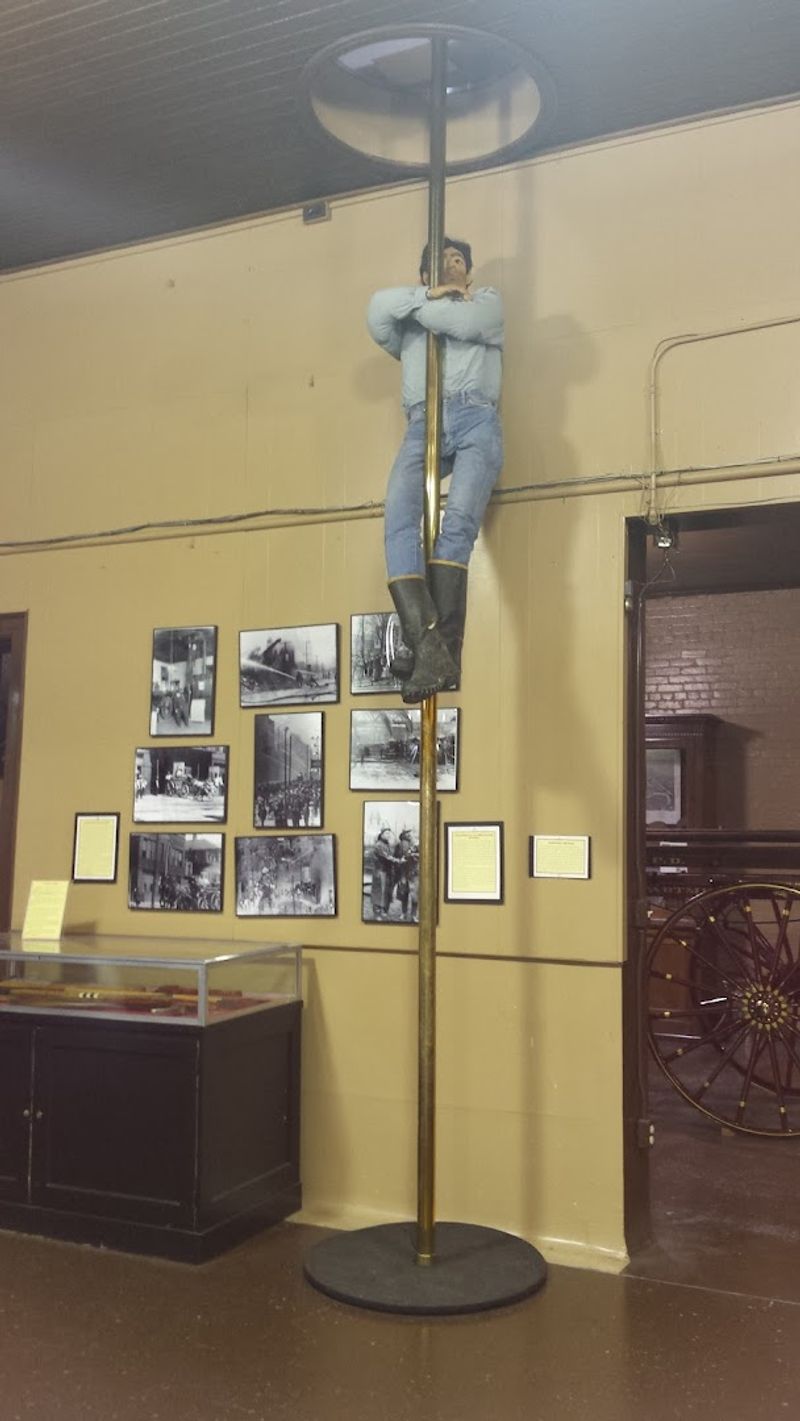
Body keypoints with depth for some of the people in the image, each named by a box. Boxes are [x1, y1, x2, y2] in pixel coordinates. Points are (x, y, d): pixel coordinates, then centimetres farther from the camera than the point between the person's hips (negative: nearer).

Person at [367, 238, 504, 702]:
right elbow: (379, 310, 10)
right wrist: (430, 295, 9)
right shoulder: (410, 323, 34)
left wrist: (419, 309, 15)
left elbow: (466, 323, 3)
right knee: (398, 522, -25)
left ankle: (443, 651, -33)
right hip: (423, 426, 2)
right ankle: (427, 644, -37)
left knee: (458, 524, -25)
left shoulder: (488, 300, 28)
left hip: (475, 419, -2)